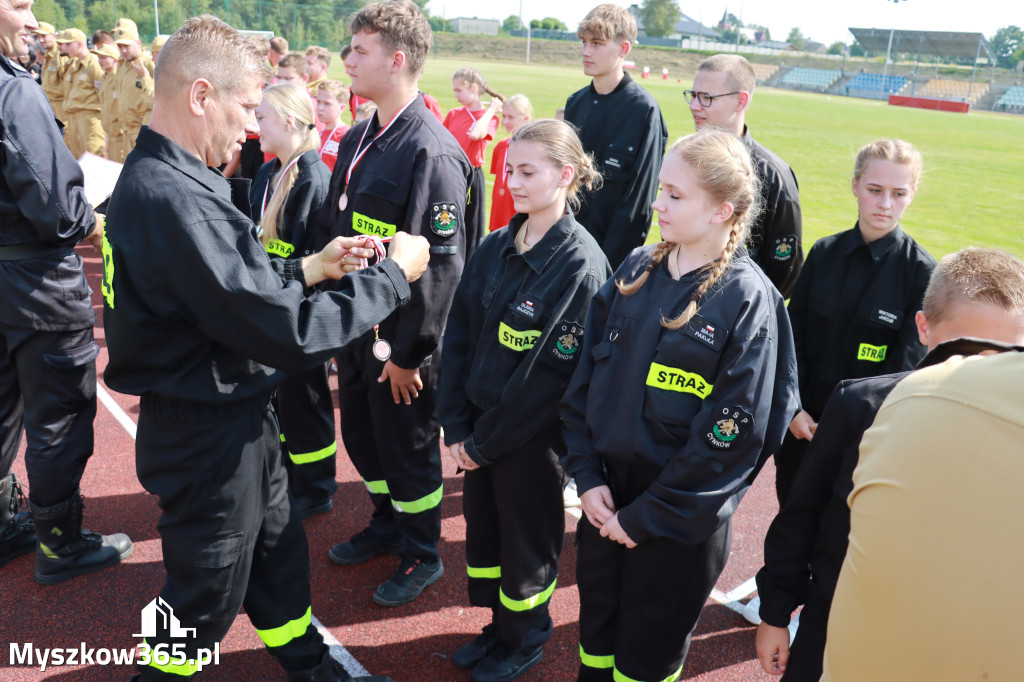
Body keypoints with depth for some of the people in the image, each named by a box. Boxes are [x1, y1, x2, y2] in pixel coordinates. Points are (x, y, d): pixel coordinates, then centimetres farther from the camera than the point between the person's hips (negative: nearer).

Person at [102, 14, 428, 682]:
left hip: (238, 418, 10)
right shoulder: (172, 200, -30)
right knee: (205, 597, 14)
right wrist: (392, 275, -20)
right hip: (210, 434, -10)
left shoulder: (154, 176, 3)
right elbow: (288, 333, -31)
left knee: (278, 549, 26)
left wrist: (307, 268, 1)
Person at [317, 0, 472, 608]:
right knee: (361, 437, 22)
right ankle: (387, 525, 46)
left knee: (408, 446, 9)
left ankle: (422, 555, 32)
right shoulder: (357, 139, 7)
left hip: (402, 340, -8)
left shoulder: (432, 152, -20)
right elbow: (330, 228, 13)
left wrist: (408, 353, -19)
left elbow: (442, 264, -22)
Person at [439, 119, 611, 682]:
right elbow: (458, 336, 2)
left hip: (532, 436, -6)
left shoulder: (581, 264, -18)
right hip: (477, 430, 6)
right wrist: (455, 425, -4)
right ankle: (498, 622, 44)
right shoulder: (494, 249, 1)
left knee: (526, 541, 13)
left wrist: (484, 441, -15)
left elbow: (550, 371, -20)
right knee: (481, 526, 20)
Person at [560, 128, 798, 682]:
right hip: (607, 492, 5)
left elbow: (731, 435, -18)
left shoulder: (748, 300, -16)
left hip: (681, 517, -4)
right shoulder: (637, 271, -1)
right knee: (596, 618, 23)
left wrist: (645, 515, -14)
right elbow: (586, 375, 2)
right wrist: (587, 474, -5)